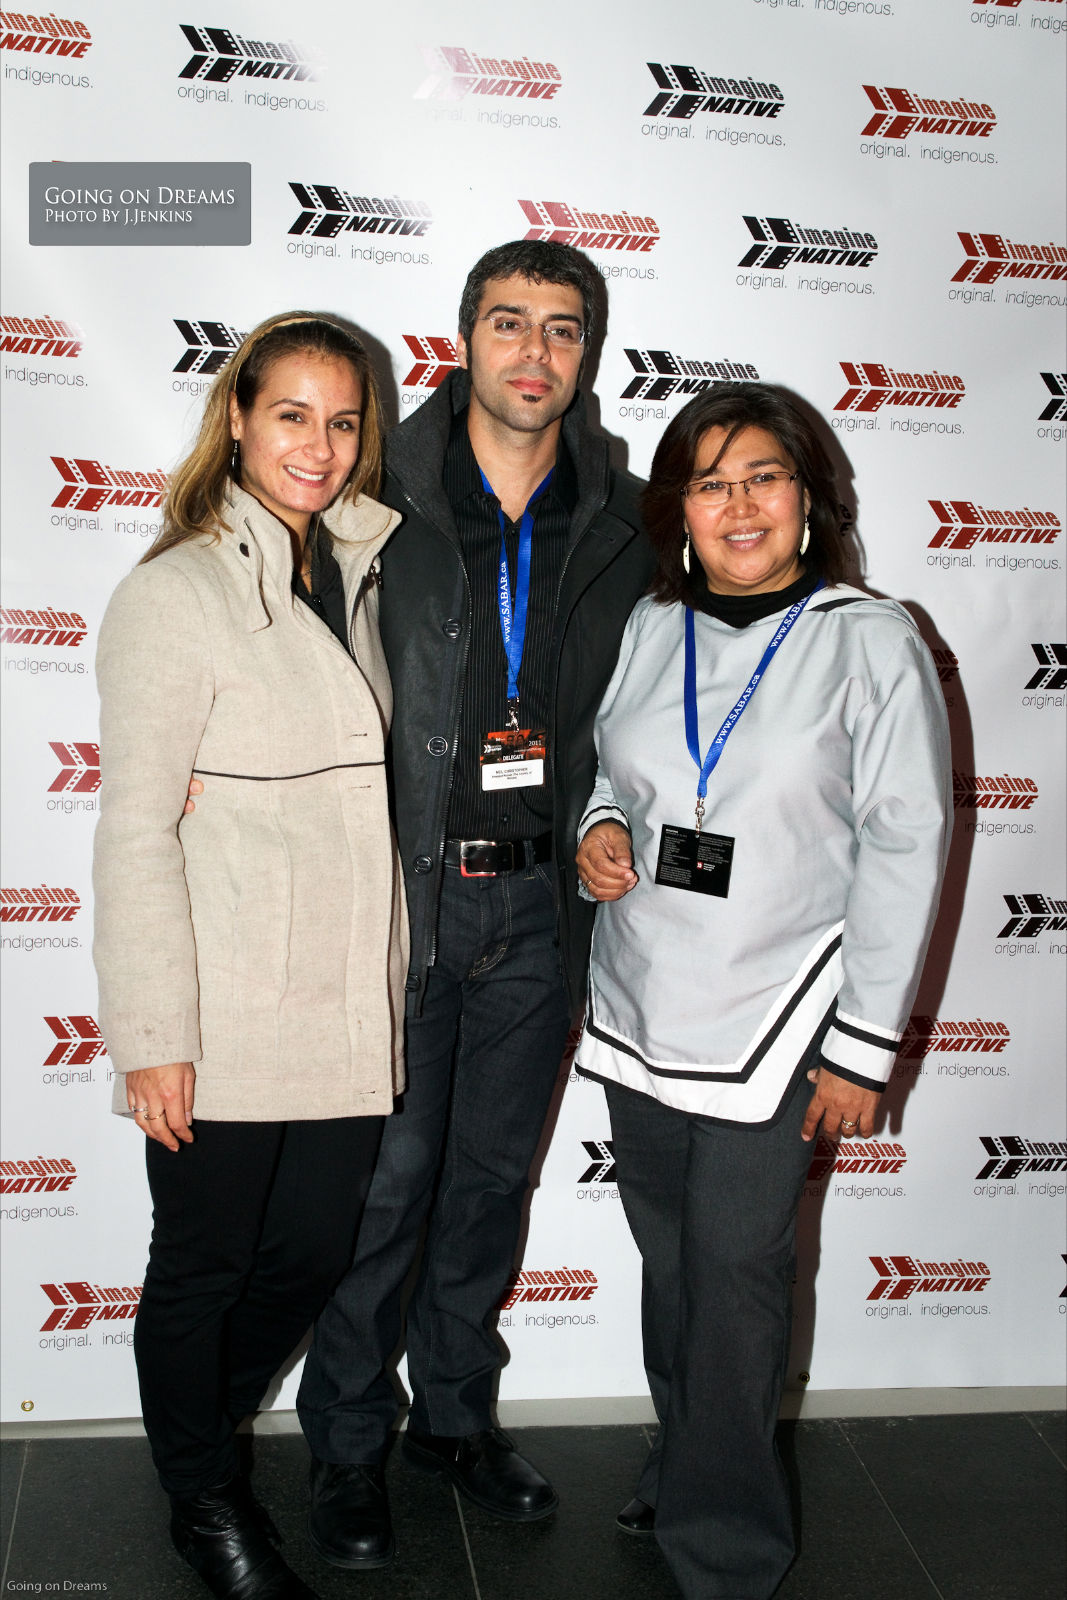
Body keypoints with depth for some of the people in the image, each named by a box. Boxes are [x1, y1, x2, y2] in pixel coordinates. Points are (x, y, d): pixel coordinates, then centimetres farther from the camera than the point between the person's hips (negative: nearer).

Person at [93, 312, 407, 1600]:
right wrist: (153, 1037, -14)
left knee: (315, 1252, 15)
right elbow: (134, 832, -12)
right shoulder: (175, 595, -9)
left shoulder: (358, 577, 11)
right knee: (204, 1263, 12)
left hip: (348, 1006, 6)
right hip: (227, 1018, -6)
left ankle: (205, 1431, 43)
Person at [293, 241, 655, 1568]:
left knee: (492, 1174, 16)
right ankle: (347, 1447, 26)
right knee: (385, 1181, 5)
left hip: (537, 903, 4)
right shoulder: (381, 498, -6)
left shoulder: (617, 526, 4)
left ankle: (457, 1413, 36)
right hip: (401, 894, -3)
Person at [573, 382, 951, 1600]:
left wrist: (863, 1045, -10)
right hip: (636, 1007, 5)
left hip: (772, 1020, -4)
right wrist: (598, 825, -4)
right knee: (668, 1256, 17)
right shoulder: (648, 629, 5)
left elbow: (904, 850, -8)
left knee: (735, 1272, 2)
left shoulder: (873, 643, -8)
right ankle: (679, 1470, 38)